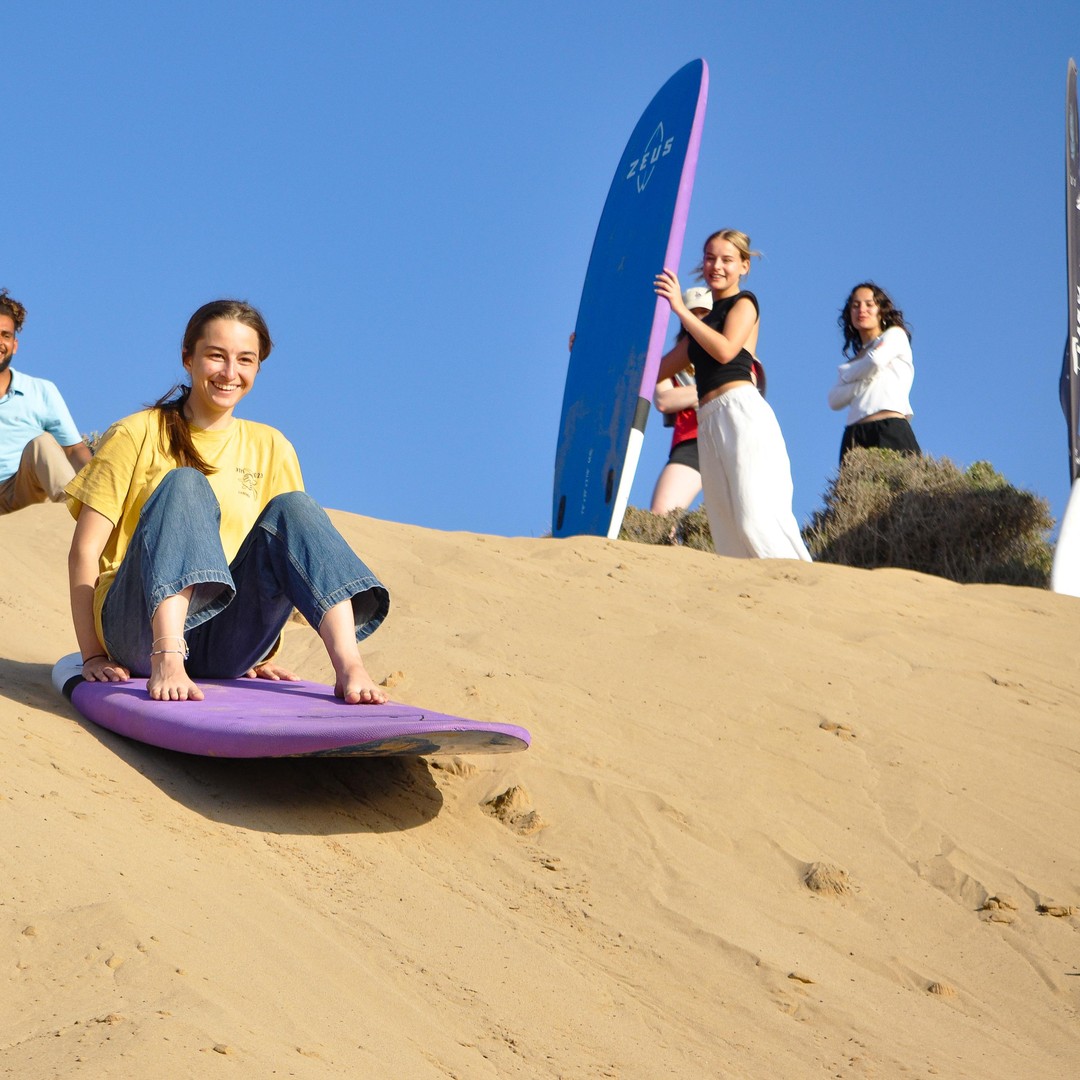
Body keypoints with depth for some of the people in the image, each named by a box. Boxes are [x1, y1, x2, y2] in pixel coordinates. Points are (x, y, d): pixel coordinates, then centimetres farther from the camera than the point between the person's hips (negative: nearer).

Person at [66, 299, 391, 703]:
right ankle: (167, 661, -46)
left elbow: (291, 537, 13)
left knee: (292, 508, -17)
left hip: (223, 649, 3)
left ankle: (349, 666, -36)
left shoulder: (269, 448, 14)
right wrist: (93, 657, -10)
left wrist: (260, 655, 4)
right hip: (139, 632, -3)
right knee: (185, 485, -25)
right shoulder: (137, 435, 3)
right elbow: (84, 551, -1)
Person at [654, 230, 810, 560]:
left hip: (741, 410, -7)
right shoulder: (703, 324, 29)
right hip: (708, 423, 7)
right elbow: (659, 369, 30)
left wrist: (680, 309, -8)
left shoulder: (743, 303, 9)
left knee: (756, 519, -22)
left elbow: (725, 350, -10)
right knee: (727, 530, -6)